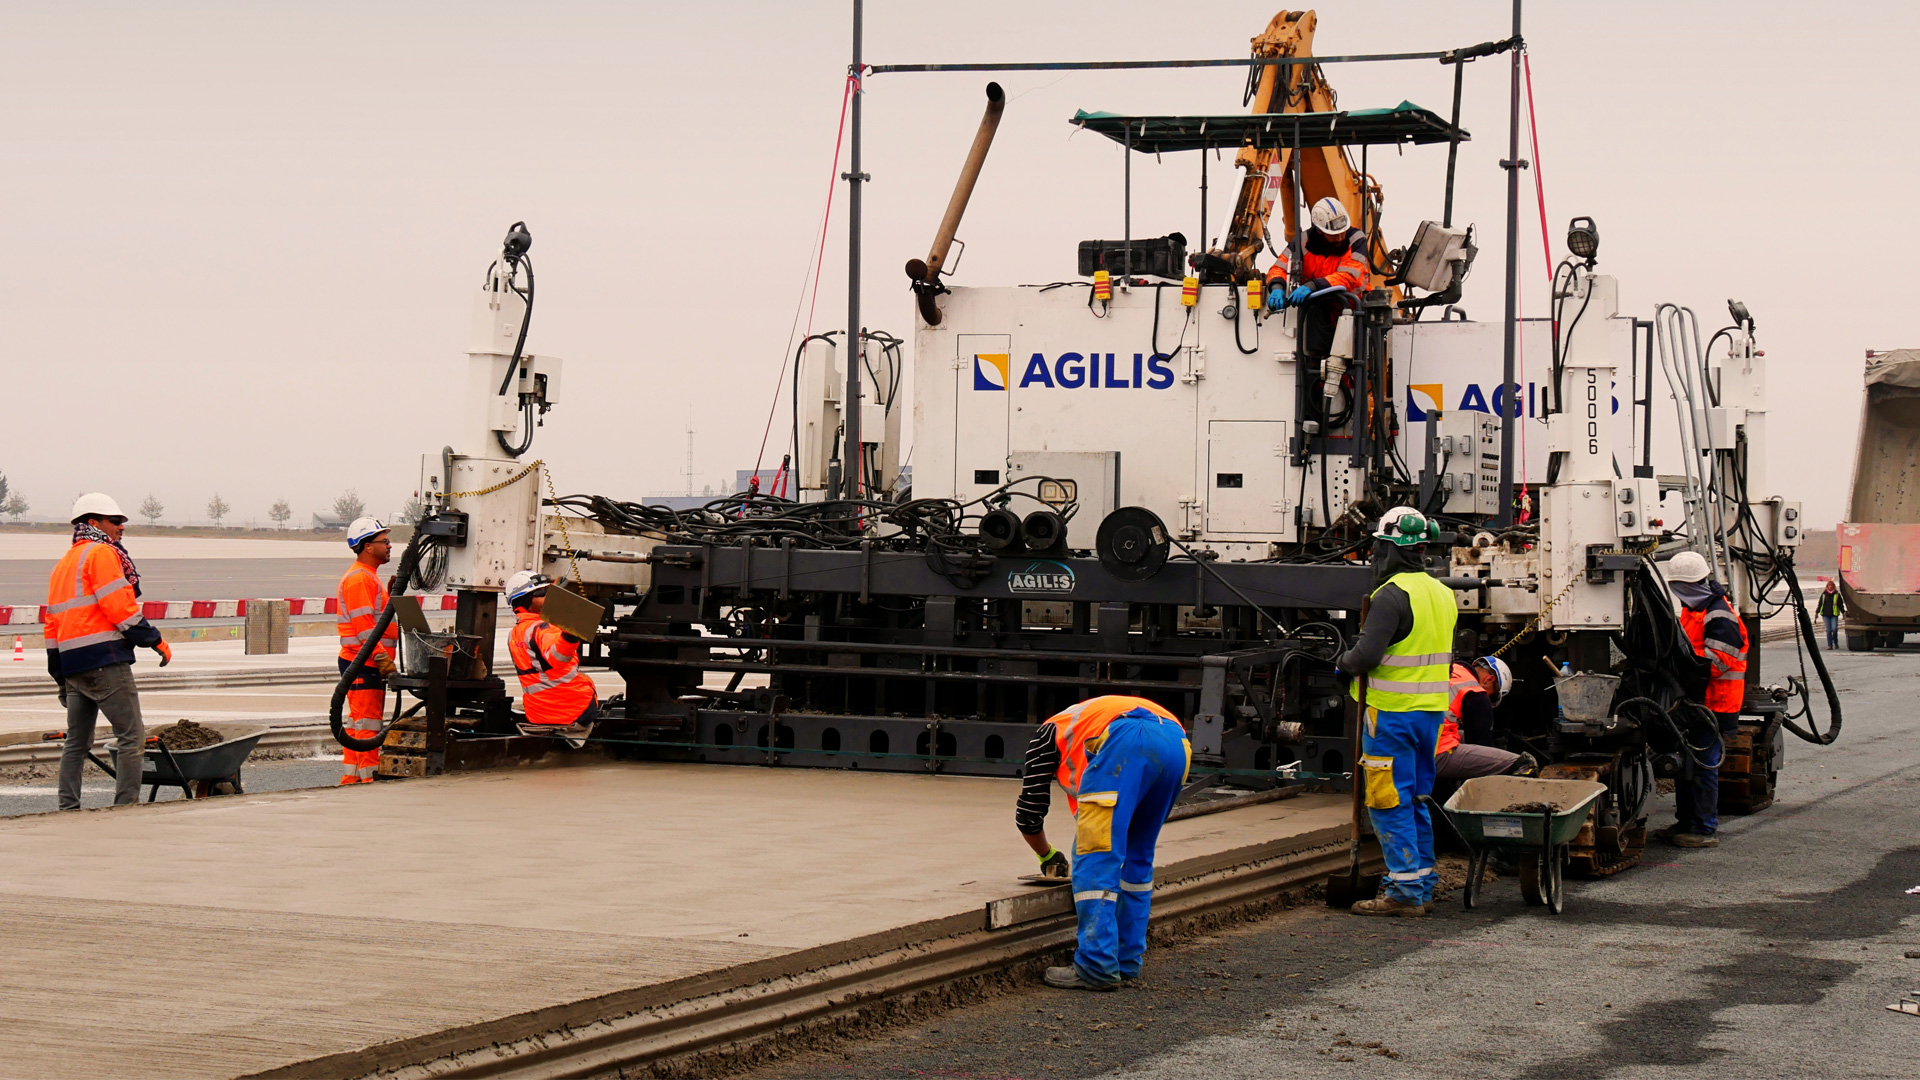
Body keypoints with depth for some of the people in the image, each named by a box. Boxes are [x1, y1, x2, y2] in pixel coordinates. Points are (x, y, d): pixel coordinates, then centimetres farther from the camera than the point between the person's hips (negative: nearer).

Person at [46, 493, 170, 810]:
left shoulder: (62, 564, 24)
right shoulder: (102, 553, -3)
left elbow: (53, 622, 22)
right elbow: (119, 606, -13)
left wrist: (60, 676, 24)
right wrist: (156, 640, -6)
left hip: (72, 664, 9)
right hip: (104, 658, -9)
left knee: (77, 742, 14)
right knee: (132, 736, -8)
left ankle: (68, 807, 12)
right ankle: (126, 805, -14)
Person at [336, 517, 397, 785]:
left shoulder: (369, 577, 21)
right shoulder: (358, 578, -14)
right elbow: (363, 625, -21)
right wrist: (382, 658, -24)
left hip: (370, 664, 11)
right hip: (362, 664, -11)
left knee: (357, 722, 13)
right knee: (367, 723, -9)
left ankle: (349, 778, 17)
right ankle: (369, 777, -8)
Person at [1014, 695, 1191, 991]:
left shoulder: (1050, 732, 33)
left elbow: (1028, 811, 29)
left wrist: (1048, 857, 46)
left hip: (1126, 743, -6)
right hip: (1178, 745, 6)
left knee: (1096, 858, -1)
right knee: (1137, 858, 19)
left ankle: (1096, 966, -6)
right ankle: (1126, 961, 21)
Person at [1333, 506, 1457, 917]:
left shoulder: (1393, 595, -18)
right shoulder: (1443, 594, 12)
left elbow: (1367, 655, -23)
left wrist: (1344, 661, -3)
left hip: (1393, 713, -9)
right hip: (1432, 710, 9)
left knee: (1389, 802, -4)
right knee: (1414, 800, 17)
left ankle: (1406, 891, -5)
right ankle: (1422, 886, 21)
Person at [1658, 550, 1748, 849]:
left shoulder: (1719, 616, -16)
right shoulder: (1691, 610, 17)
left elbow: (1716, 661, -24)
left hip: (1713, 705, -10)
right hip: (1693, 702, 10)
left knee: (1703, 767, -7)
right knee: (1684, 764, 15)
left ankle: (1704, 829, -2)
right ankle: (1686, 822, 24)